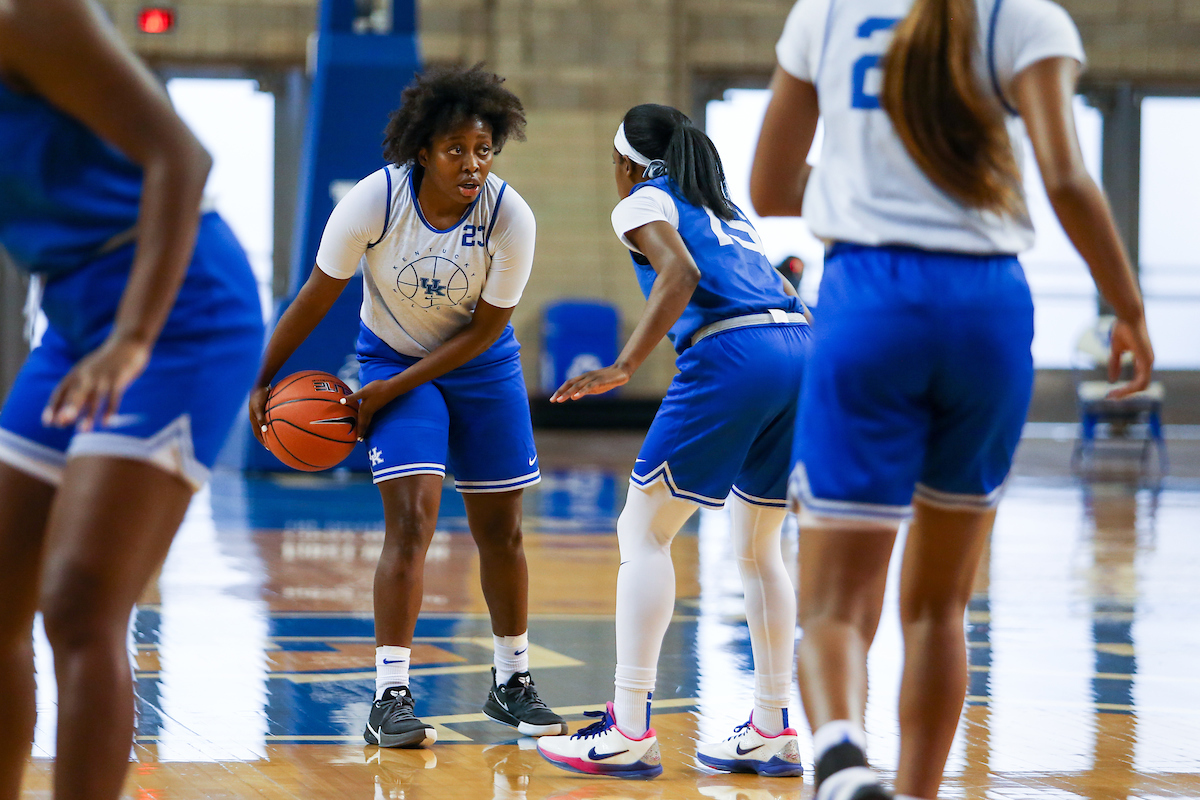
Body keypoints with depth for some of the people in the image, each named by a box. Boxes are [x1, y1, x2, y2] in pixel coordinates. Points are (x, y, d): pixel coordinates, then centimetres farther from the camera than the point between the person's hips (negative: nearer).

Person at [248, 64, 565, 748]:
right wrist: (262, 382, -7)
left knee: (501, 530, 6)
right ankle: (390, 698, -15)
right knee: (412, 518, -17)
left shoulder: (511, 218, -24)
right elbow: (317, 297, -12)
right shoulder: (375, 201, -25)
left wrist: (387, 391, -18)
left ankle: (513, 681, 25)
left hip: (481, 365, 2)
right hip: (392, 357, -2)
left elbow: (483, 329, -16)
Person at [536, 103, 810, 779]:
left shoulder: (644, 203, 10)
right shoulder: (727, 210, 32)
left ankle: (630, 731, -6)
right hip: (802, 350, 7)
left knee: (644, 532, 1)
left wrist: (626, 366, -15)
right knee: (758, 549, 18)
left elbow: (682, 272, -10)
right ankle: (772, 733, 17)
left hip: (732, 354, -7)